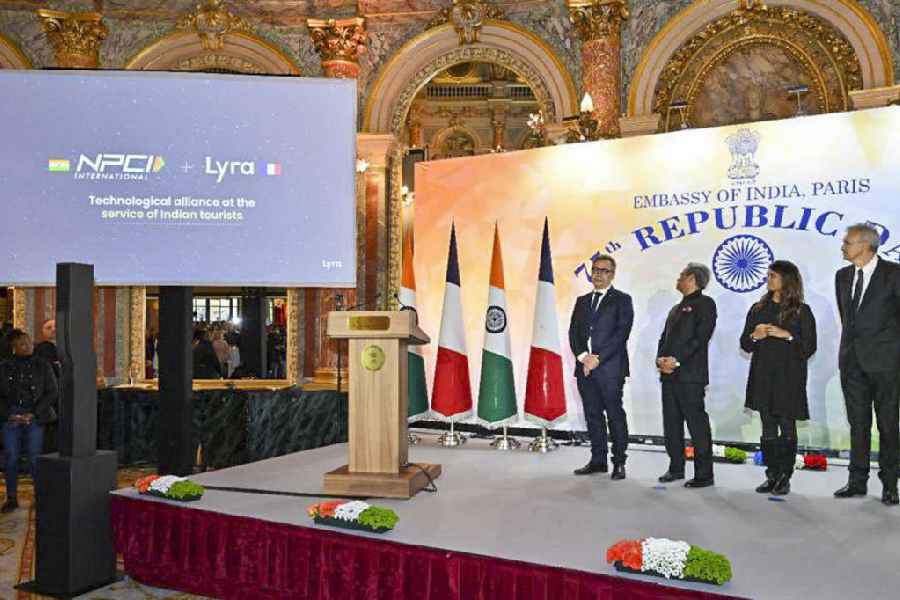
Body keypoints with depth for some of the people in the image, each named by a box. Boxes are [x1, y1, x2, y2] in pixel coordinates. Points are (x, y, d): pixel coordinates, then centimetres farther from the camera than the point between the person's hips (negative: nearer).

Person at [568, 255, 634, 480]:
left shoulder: (622, 300, 1)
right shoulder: (582, 301, 17)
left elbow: (621, 333, -10)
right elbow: (573, 333, 10)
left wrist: (598, 358, -15)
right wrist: (583, 357, -7)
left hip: (610, 367, -5)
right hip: (585, 366, 5)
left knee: (615, 415, -1)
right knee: (592, 415, 9)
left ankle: (619, 462, 7)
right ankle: (598, 460, 17)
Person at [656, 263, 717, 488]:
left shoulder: (704, 304, -2)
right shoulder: (676, 309, 24)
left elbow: (700, 337, -13)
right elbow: (664, 338, 19)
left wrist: (676, 360, -17)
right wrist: (661, 359, -1)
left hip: (690, 375, -8)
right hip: (669, 375, 8)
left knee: (697, 424, -5)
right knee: (671, 423, 12)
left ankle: (704, 475, 1)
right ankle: (676, 468, 22)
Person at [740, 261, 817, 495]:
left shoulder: (801, 311, 0)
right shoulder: (758, 309, 11)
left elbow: (809, 347, -5)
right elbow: (745, 344, 13)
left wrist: (787, 335, -17)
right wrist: (755, 336, -7)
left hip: (789, 378, -3)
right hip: (763, 377, 4)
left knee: (787, 427, 1)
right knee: (768, 428, 5)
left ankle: (784, 477, 9)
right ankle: (771, 476, 11)